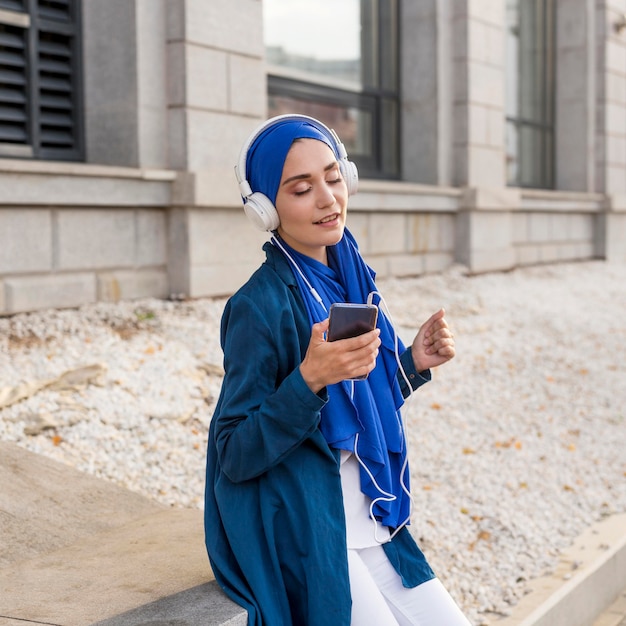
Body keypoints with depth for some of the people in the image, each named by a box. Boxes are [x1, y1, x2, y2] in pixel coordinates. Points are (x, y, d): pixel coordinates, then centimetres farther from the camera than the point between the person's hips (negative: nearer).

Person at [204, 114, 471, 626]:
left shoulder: (350, 280, 5)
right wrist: (310, 379, -30)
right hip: (303, 537, -7)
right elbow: (235, 456, -18)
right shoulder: (259, 306, -16)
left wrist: (412, 363, -1)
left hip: (369, 524, 7)